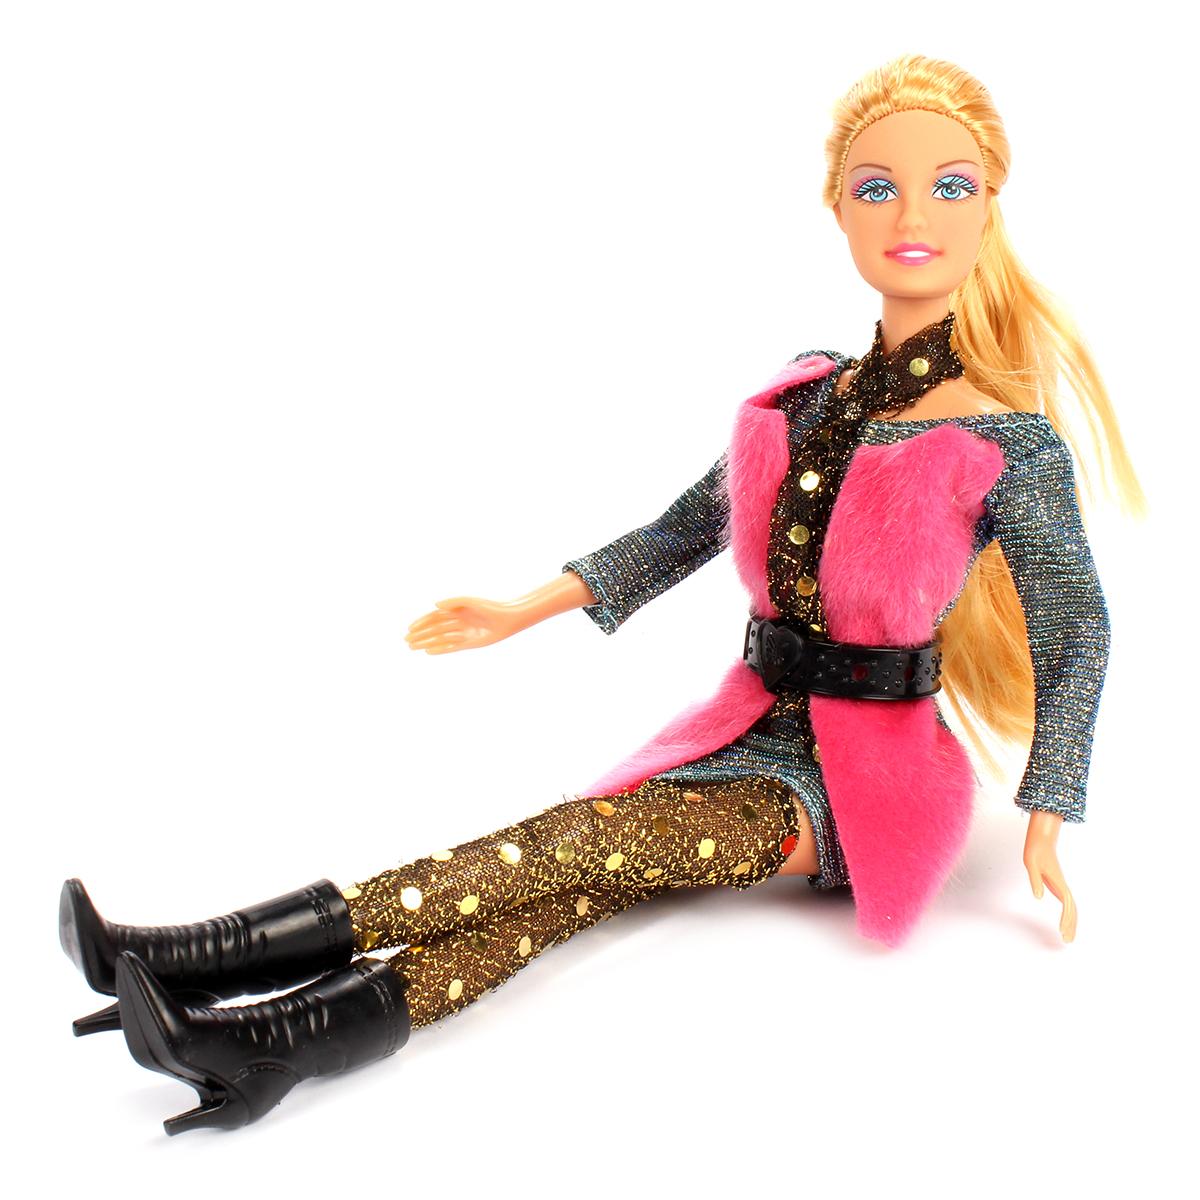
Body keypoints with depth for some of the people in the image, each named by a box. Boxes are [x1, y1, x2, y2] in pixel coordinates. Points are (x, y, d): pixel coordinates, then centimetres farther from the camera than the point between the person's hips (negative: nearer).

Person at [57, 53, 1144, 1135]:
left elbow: (1076, 624, -4)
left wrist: (1046, 821, -9)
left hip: (871, 774, -5)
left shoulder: (1010, 442, -10)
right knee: (595, 874, -20)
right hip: (755, 725, 5)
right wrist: (523, 613, 7)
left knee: (609, 833, -24)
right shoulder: (802, 398, 5)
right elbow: (683, 534, 11)